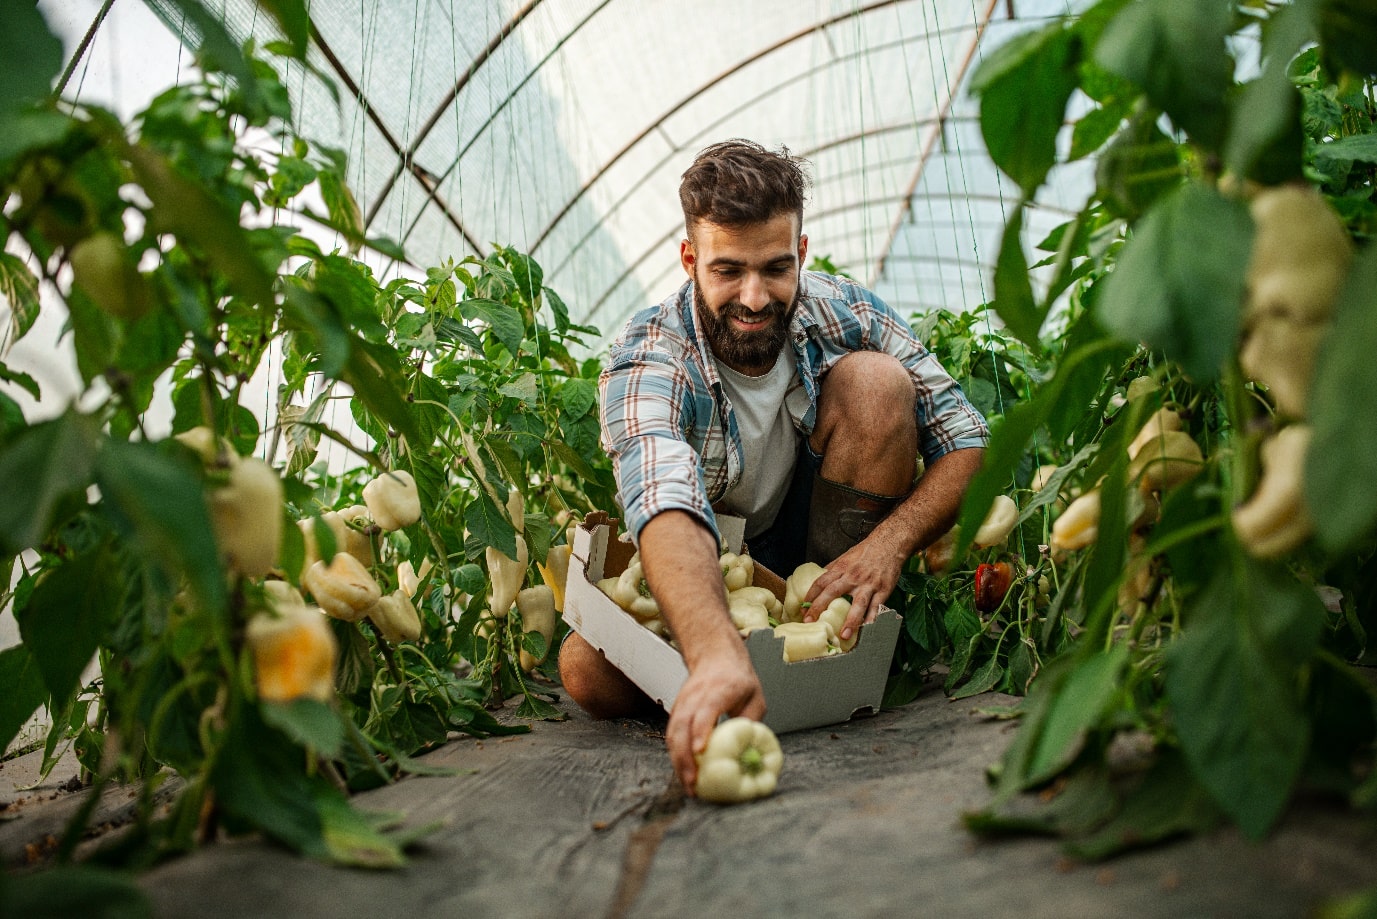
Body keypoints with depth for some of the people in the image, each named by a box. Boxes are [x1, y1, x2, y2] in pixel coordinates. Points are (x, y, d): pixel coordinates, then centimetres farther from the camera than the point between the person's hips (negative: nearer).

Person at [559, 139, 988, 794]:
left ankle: (843, 639, -12)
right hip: (704, 574, -2)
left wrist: (890, 541, -35)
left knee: (877, 381, -22)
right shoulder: (646, 360, -27)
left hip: (826, 562, 3)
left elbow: (967, 444, -16)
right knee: (586, 669, -29)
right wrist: (717, 657, -66)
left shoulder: (842, 313, -16)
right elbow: (665, 503, -48)